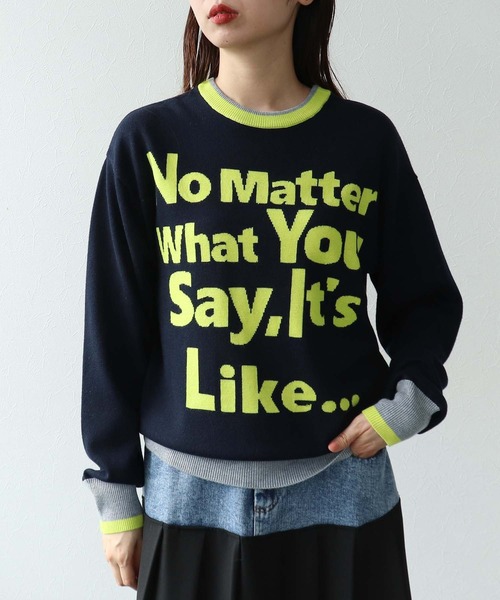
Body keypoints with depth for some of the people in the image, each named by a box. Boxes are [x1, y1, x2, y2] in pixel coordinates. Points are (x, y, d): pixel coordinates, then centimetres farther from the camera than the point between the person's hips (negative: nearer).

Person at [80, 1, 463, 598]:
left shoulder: (366, 137, -1)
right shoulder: (148, 140, -3)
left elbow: (427, 299, 9)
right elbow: (115, 330, 0)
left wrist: (408, 400, -8)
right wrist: (116, 493, 4)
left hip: (341, 486, 1)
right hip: (190, 493, 0)